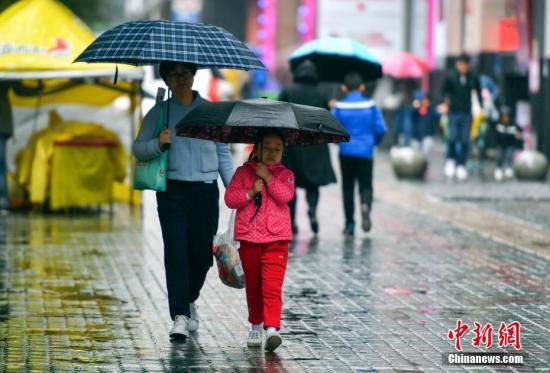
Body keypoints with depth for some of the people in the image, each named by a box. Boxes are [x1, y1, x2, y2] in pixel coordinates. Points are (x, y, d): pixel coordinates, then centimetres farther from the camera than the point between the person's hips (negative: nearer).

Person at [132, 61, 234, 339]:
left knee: (202, 252, 5)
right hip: (172, 191, -2)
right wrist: (158, 144, -16)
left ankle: (190, 301, 32)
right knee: (176, 251, -11)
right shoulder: (159, 112, 6)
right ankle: (180, 316, -13)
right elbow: (138, 148, 4)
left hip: (206, 190, 2)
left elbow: (223, 153, 13)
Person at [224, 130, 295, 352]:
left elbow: (286, 195, -11)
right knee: (253, 286, 12)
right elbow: (229, 198, -1)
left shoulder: (285, 174, 8)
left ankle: (272, 328, -24)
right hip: (248, 238, 2)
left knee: (272, 286, -14)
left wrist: (268, 177, -12)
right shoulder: (243, 172, 9)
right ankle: (255, 326, 27)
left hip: (276, 239, -2)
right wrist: (250, 192, -14)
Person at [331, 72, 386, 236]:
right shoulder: (370, 105, -2)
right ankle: (365, 205, -27)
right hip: (365, 153, 0)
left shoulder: (339, 107, -3)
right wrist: (374, 141, 15)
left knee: (347, 187, 10)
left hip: (346, 153, 0)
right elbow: (380, 129, -5)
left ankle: (349, 224, 9)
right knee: (365, 185, 6)